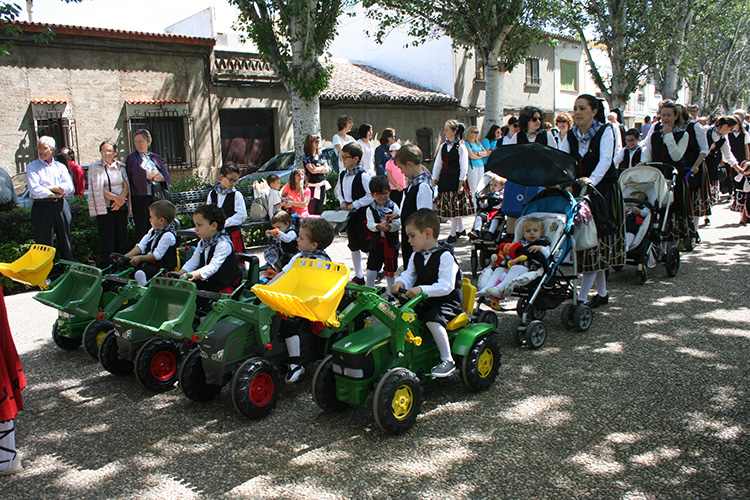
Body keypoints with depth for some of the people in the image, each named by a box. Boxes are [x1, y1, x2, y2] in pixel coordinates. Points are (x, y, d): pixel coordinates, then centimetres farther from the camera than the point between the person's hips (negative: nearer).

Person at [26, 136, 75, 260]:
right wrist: (56, 194, -7)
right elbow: (35, 189, -12)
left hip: (61, 207, 3)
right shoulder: (32, 167, 3)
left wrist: (47, 187, -10)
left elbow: (70, 188, -3)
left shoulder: (60, 167, 12)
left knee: (66, 243, 8)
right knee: (44, 243, -1)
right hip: (42, 207, -3)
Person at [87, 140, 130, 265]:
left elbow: (126, 185, 4)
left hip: (121, 207, 3)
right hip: (105, 208, -3)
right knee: (107, 240, -3)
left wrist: (120, 200, -12)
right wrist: (115, 198, -12)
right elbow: (98, 189, -7)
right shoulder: (95, 167, 0)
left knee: (122, 237, 4)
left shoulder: (120, 166, 11)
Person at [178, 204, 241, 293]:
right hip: (204, 284, 8)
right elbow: (193, 262, 15)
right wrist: (180, 273, -3)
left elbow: (213, 267, -25)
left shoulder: (223, 244, -16)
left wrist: (194, 275, -38)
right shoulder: (202, 243, 13)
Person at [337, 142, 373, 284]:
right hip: (349, 215, 8)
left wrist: (354, 204, -16)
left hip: (362, 214, -7)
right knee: (354, 246, 13)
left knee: (367, 246, -1)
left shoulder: (363, 176, -16)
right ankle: (358, 276, 23)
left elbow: (371, 196, -18)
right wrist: (342, 202, 2)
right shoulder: (342, 174, 7)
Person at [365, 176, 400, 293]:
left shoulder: (394, 207, 0)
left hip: (391, 242, 0)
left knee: (390, 270, 9)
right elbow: (370, 224, -9)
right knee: (372, 268, 1)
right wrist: (379, 226, -29)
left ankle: (391, 293, 23)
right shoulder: (371, 209, 1)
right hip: (376, 242, 0)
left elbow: (398, 224, -7)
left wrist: (388, 226, -27)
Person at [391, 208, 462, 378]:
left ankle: (448, 360, -19)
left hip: (447, 302, -7)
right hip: (423, 301, 7)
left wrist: (422, 290, -39)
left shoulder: (445, 256, -17)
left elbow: (446, 286, -26)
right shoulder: (416, 256, 8)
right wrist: (400, 283, -21)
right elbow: (409, 275, 4)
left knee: (433, 320, -32)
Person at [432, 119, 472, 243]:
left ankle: (453, 233, 5)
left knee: (456, 206, -3)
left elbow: (464, 167, -8)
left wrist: (461, 183, -13)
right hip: (444, 179, 6)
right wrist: (434, 180, 9)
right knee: (449, 206, 9)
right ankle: (461, 229, 25)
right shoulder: (443, 146, 11)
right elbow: (437, 164, 14)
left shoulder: (461, 147, -6)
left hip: (456, 179, -6)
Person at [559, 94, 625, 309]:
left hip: (605, 190, -5)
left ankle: (581, 297, -9)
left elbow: (605, 159, -23)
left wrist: (592, 179, -41)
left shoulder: (605, 131, -7)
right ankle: (602, 293, 19)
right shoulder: (571, 136, 6)